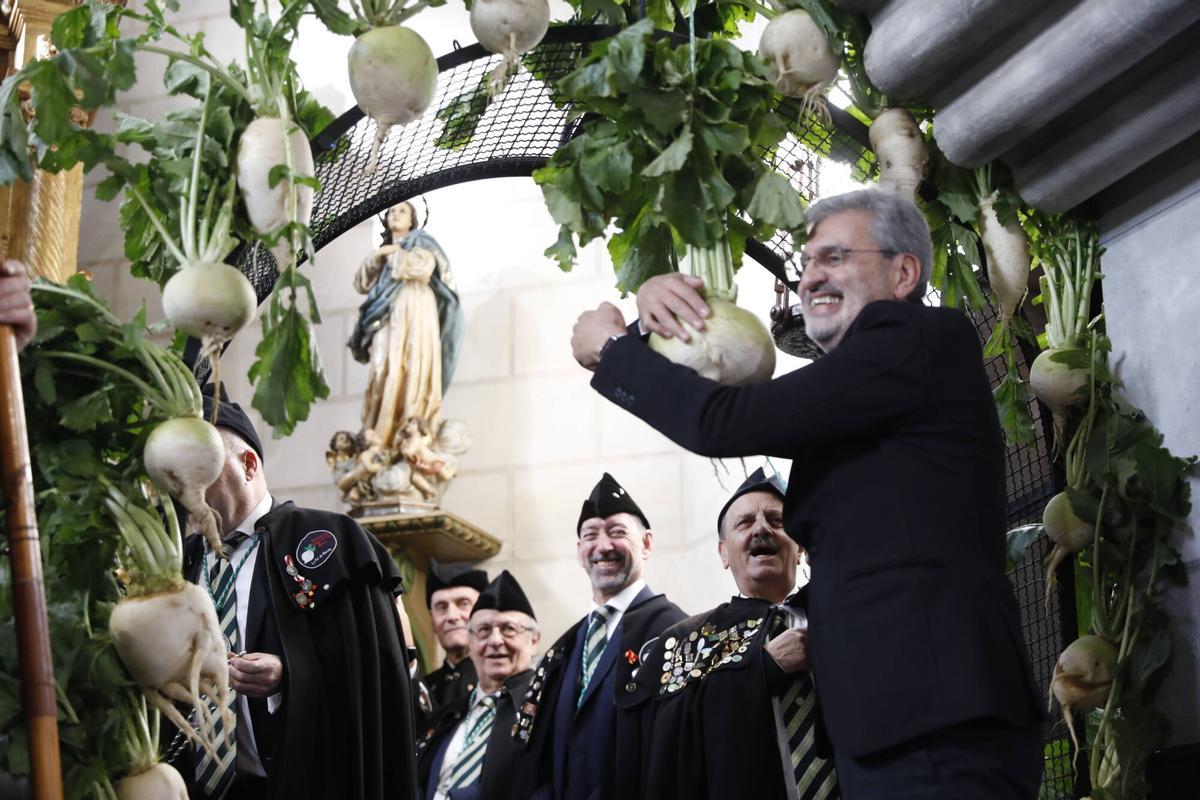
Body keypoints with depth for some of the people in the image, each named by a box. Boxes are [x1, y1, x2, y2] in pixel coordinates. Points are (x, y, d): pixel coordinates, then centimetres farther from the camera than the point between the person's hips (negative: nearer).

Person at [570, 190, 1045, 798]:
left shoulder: (921, 338, -8)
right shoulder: (856, 386, 21)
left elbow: (723, 423, -14)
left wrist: (611, 349, 1)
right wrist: (659, 301, 8)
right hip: (894, 710, 9)